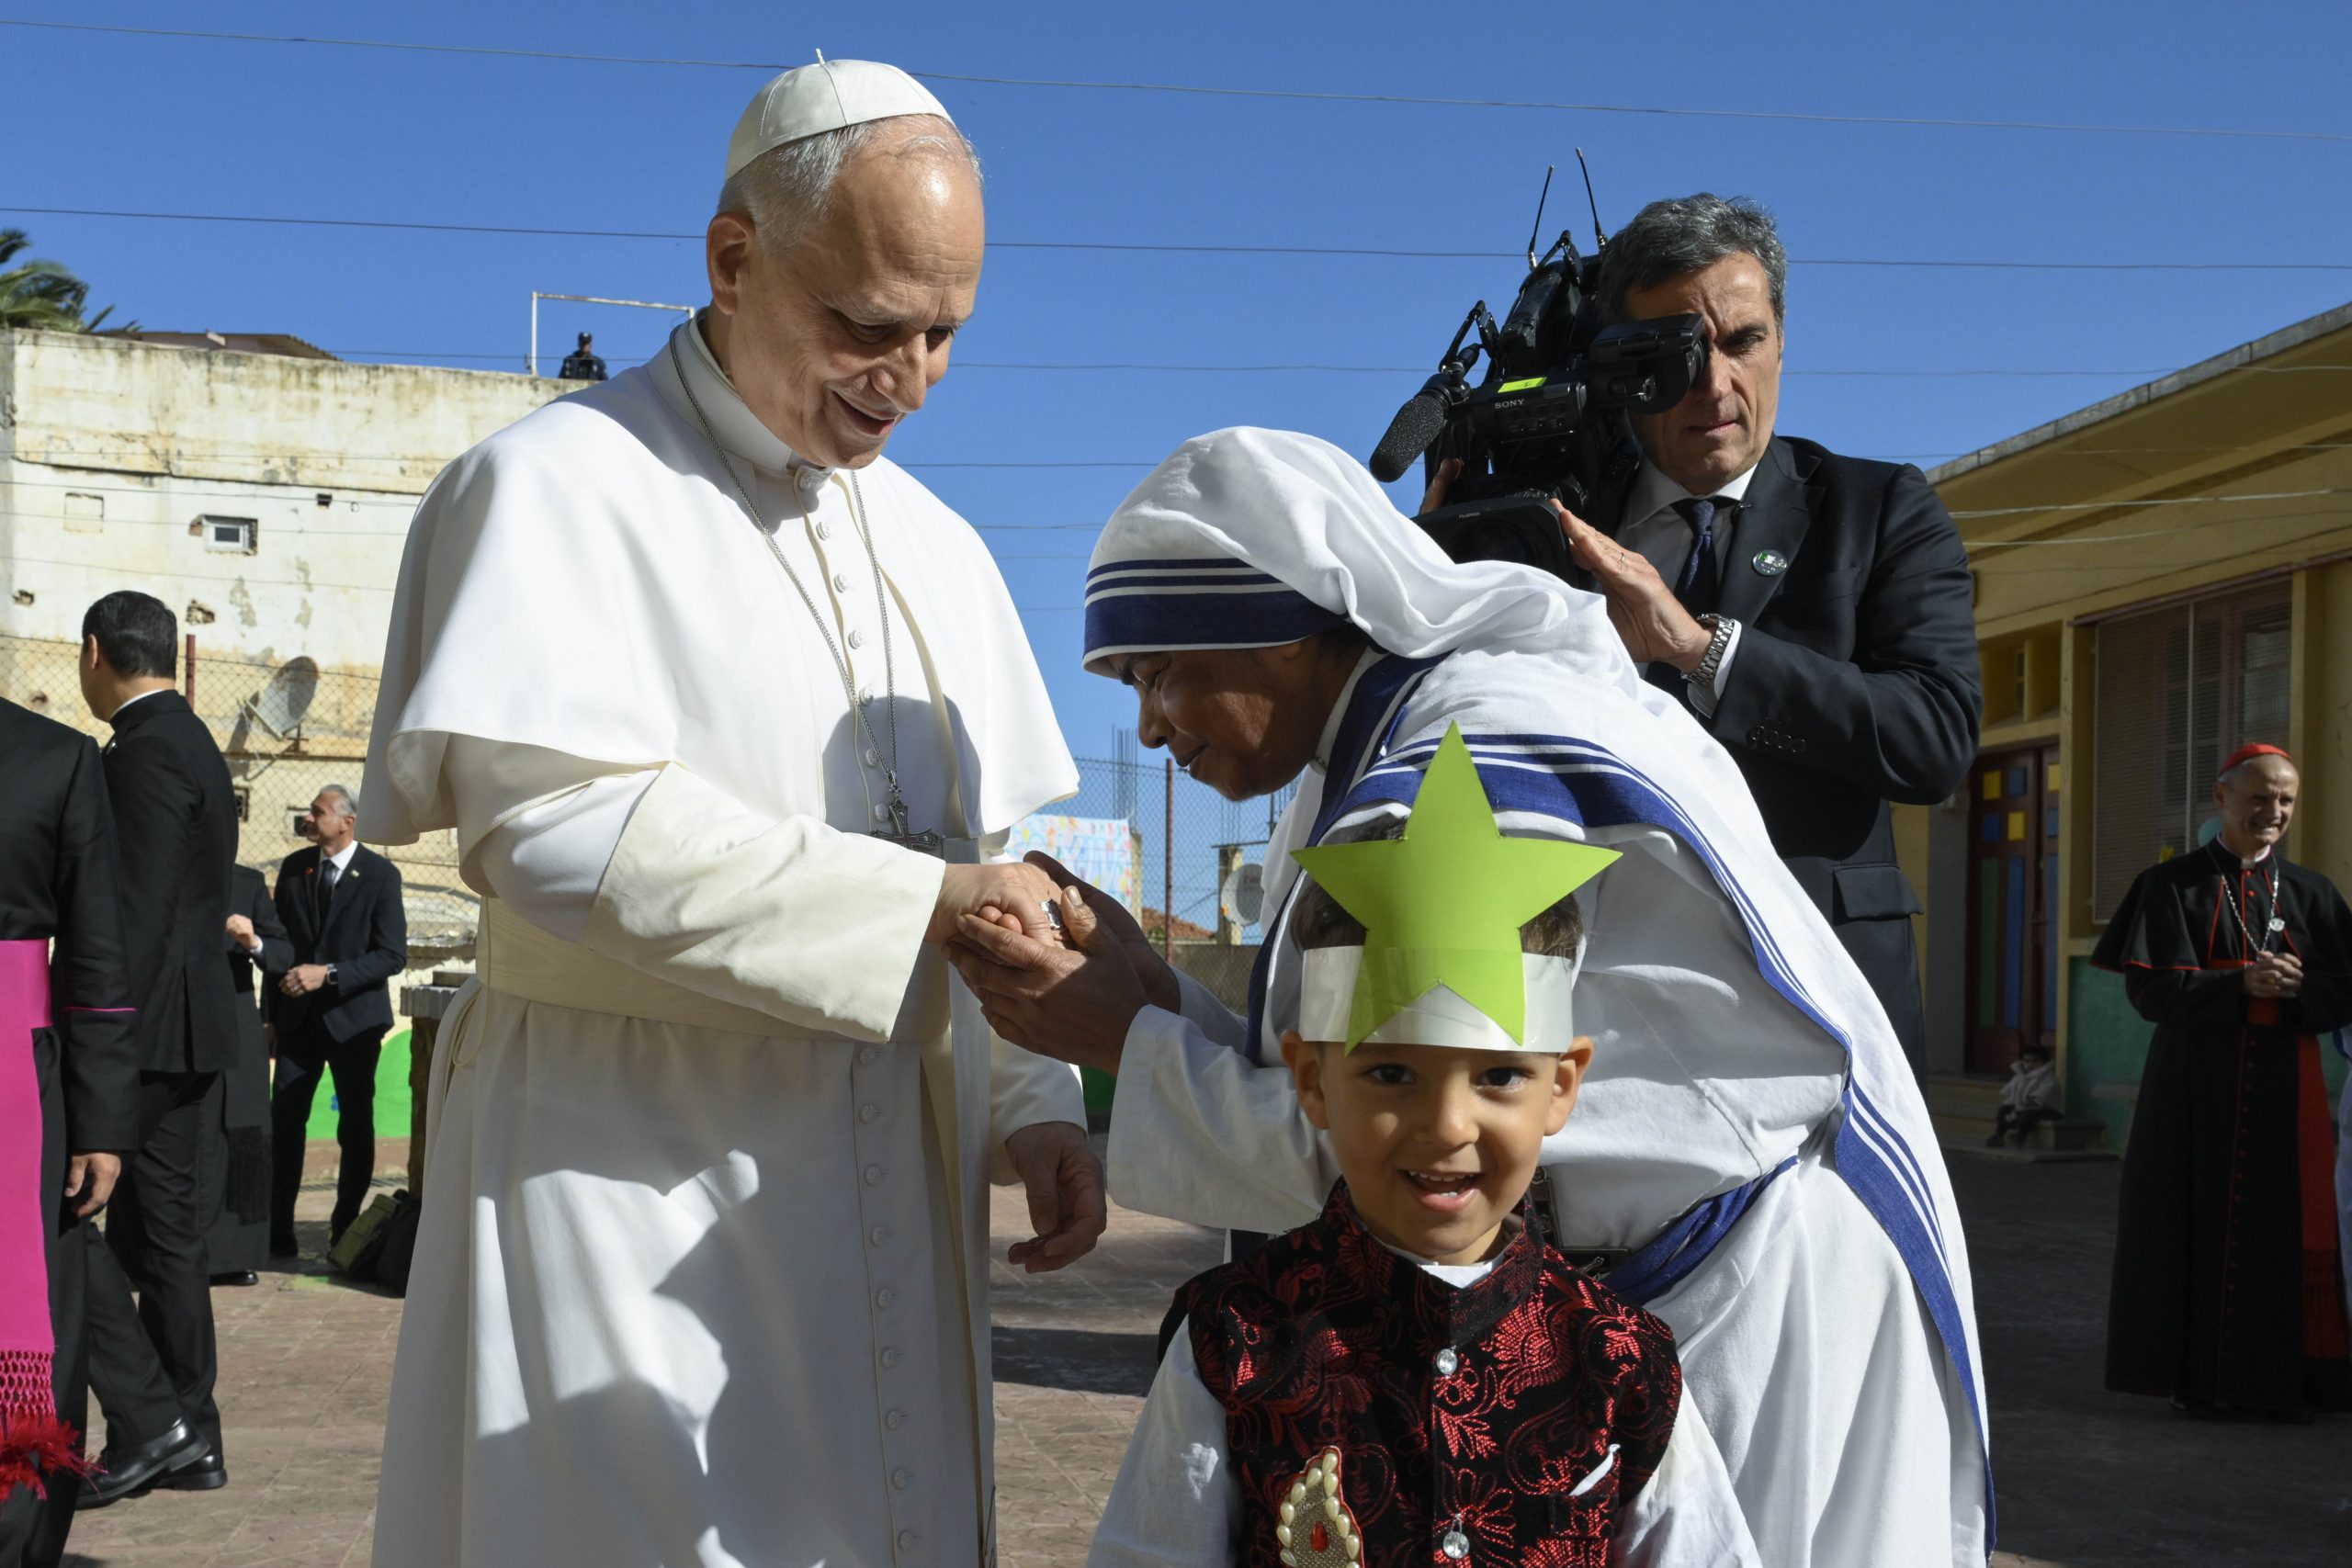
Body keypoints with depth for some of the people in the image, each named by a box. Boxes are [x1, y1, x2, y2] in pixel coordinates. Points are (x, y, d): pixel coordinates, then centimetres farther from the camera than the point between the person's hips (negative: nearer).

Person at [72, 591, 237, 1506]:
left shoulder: (148, 751, -13)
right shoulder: (194, 744, 17)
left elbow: (136, 912, -21)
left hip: (148, 1027, -10)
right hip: (193, 1027, 10)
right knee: (164, 1228, 11)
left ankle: (148, 1419, -6)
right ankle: (191, 1441, 15)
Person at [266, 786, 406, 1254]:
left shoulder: (380, 875, -9)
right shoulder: (294, 868, 3)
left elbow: (393, 956, -13)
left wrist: (328, 974, -22)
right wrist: (271, 1012, 5)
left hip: (354, 1018, -3)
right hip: (298, 1016, 3)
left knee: (355, 1127, 7)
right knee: (284, 1123, -2)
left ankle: (346, 1228, 19)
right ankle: (277, 1230, 3)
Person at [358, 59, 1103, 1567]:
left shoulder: (935, 547, 14)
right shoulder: (560, 485, -7)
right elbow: (555, 825, -19)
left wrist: (1034, 1104, 0)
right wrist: (916, 901, -18)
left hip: (891, 1185, 6)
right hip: (629, 1176, -6)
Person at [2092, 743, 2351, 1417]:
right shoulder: (2173, 885, 3)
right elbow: (2150, 987, -7)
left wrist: (2294, 989, -17)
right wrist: (2241, 984, -20)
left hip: (2282, 1086, 2)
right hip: (2196, 1086, -2)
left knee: (2283, 1230, 0)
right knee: (2200, 1226, -1)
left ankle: (2279, 1379, 7)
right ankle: (2198, 1377, 7)